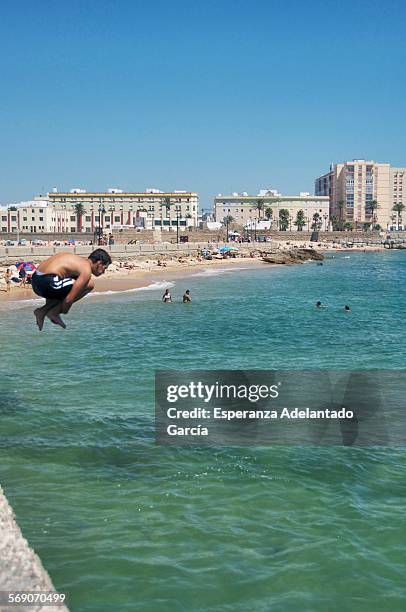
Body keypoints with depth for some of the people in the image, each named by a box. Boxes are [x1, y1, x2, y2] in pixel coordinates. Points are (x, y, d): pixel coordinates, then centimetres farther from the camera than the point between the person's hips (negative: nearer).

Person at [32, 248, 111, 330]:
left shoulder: (79, 261, 23)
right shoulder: (86, 270, -6)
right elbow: (69, 299, -12)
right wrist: (64, 311, 6)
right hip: (47, 282, -10)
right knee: (89, 285, -7)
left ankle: (42, 311, 14)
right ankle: (55, 312, -3)